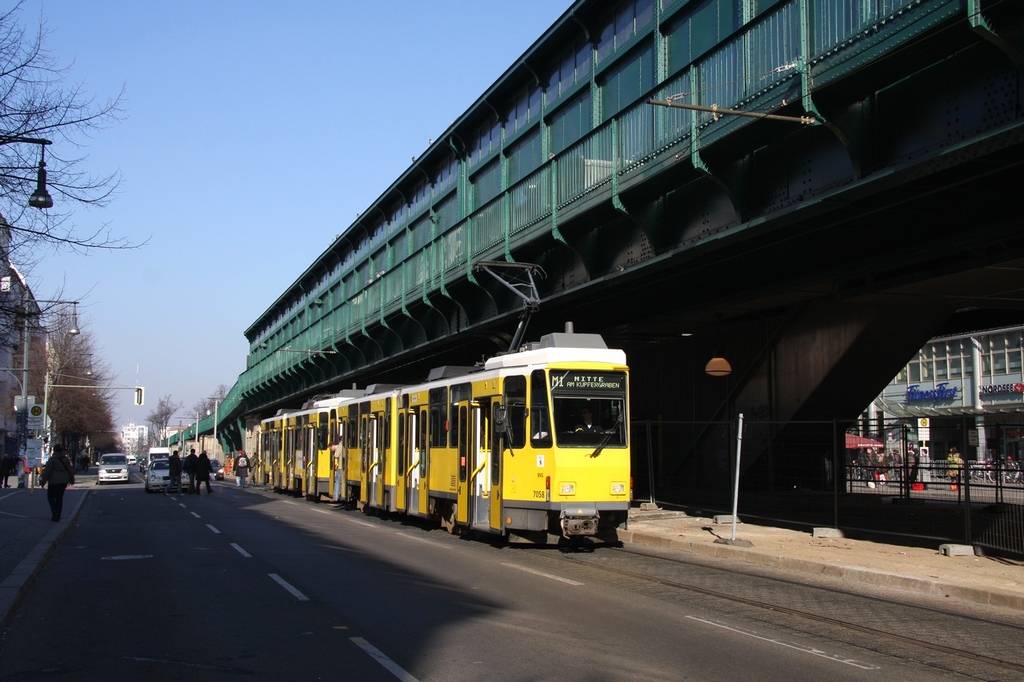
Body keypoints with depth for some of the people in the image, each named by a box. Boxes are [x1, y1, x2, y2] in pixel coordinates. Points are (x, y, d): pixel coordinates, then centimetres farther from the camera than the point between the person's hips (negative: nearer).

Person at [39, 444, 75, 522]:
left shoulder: (52, 459, -11)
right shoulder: (66, 459, 7)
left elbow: (47, 471, -13)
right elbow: (70, 470, 14)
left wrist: (43, 482, -8)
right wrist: (72, 480, 27)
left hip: (54, 481, -5)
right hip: (63, 481, 5)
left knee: (50, 497, 7)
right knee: (59, 498, 12)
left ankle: (55, 513, -10)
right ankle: (57, 516, 11)